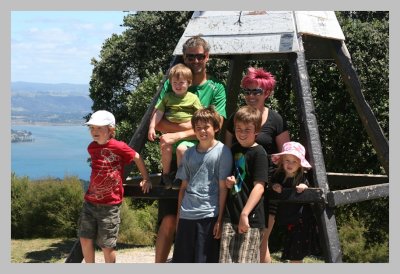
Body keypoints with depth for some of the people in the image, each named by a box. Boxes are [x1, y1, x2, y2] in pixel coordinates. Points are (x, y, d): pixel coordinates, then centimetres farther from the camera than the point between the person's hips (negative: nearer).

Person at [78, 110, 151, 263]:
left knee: (106, 245, 1)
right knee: (85, 239, 7)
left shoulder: (119, 147, -12)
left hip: (110, 205, -6)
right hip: (90, 202, 6)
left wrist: (146, 179, 6)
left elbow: (138, 158, 0)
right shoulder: (91, 148, 6)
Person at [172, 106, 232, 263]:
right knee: (182, 260, 7)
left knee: (205, 260, -1)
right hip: (186, 216, 5)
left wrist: (220, 219, -8)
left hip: (209, 215, -5)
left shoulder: (222, 151, -3)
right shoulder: (189, 153, 12)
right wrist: (178, 215, 13)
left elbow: (223, 187, -5)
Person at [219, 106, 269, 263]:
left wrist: (245, 214, -21)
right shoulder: (234, 150, 14)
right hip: (230, 216, 6)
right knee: (226, 261, 4)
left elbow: (259, 186, -15)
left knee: (245, 262, -5)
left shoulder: (258, 153, -8)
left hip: (250, 219, -6)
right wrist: (228, 182, 3)